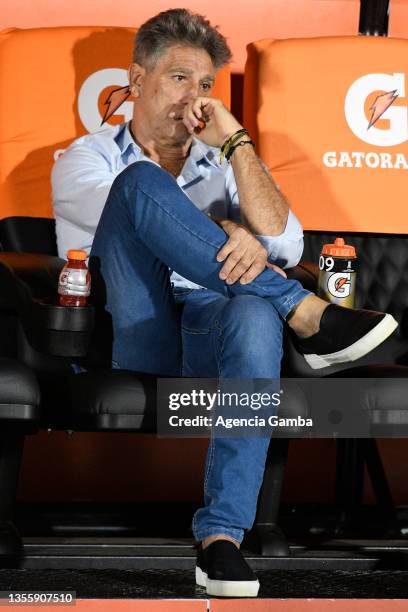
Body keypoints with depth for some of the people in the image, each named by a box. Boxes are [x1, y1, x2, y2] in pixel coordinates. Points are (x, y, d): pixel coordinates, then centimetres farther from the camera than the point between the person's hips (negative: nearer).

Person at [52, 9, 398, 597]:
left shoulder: (222, 167, 27)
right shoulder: (88, 159, 20)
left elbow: (285, 247, 7)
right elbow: (134, 207, -6)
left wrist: (237, 142, 2)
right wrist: (231, 236, -20)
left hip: (208, 338, 2)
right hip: (128, 345, -2)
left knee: (254, 317, -38)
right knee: (142, 183, -25)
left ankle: (222, 538, -45)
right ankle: (303, 312, -28)